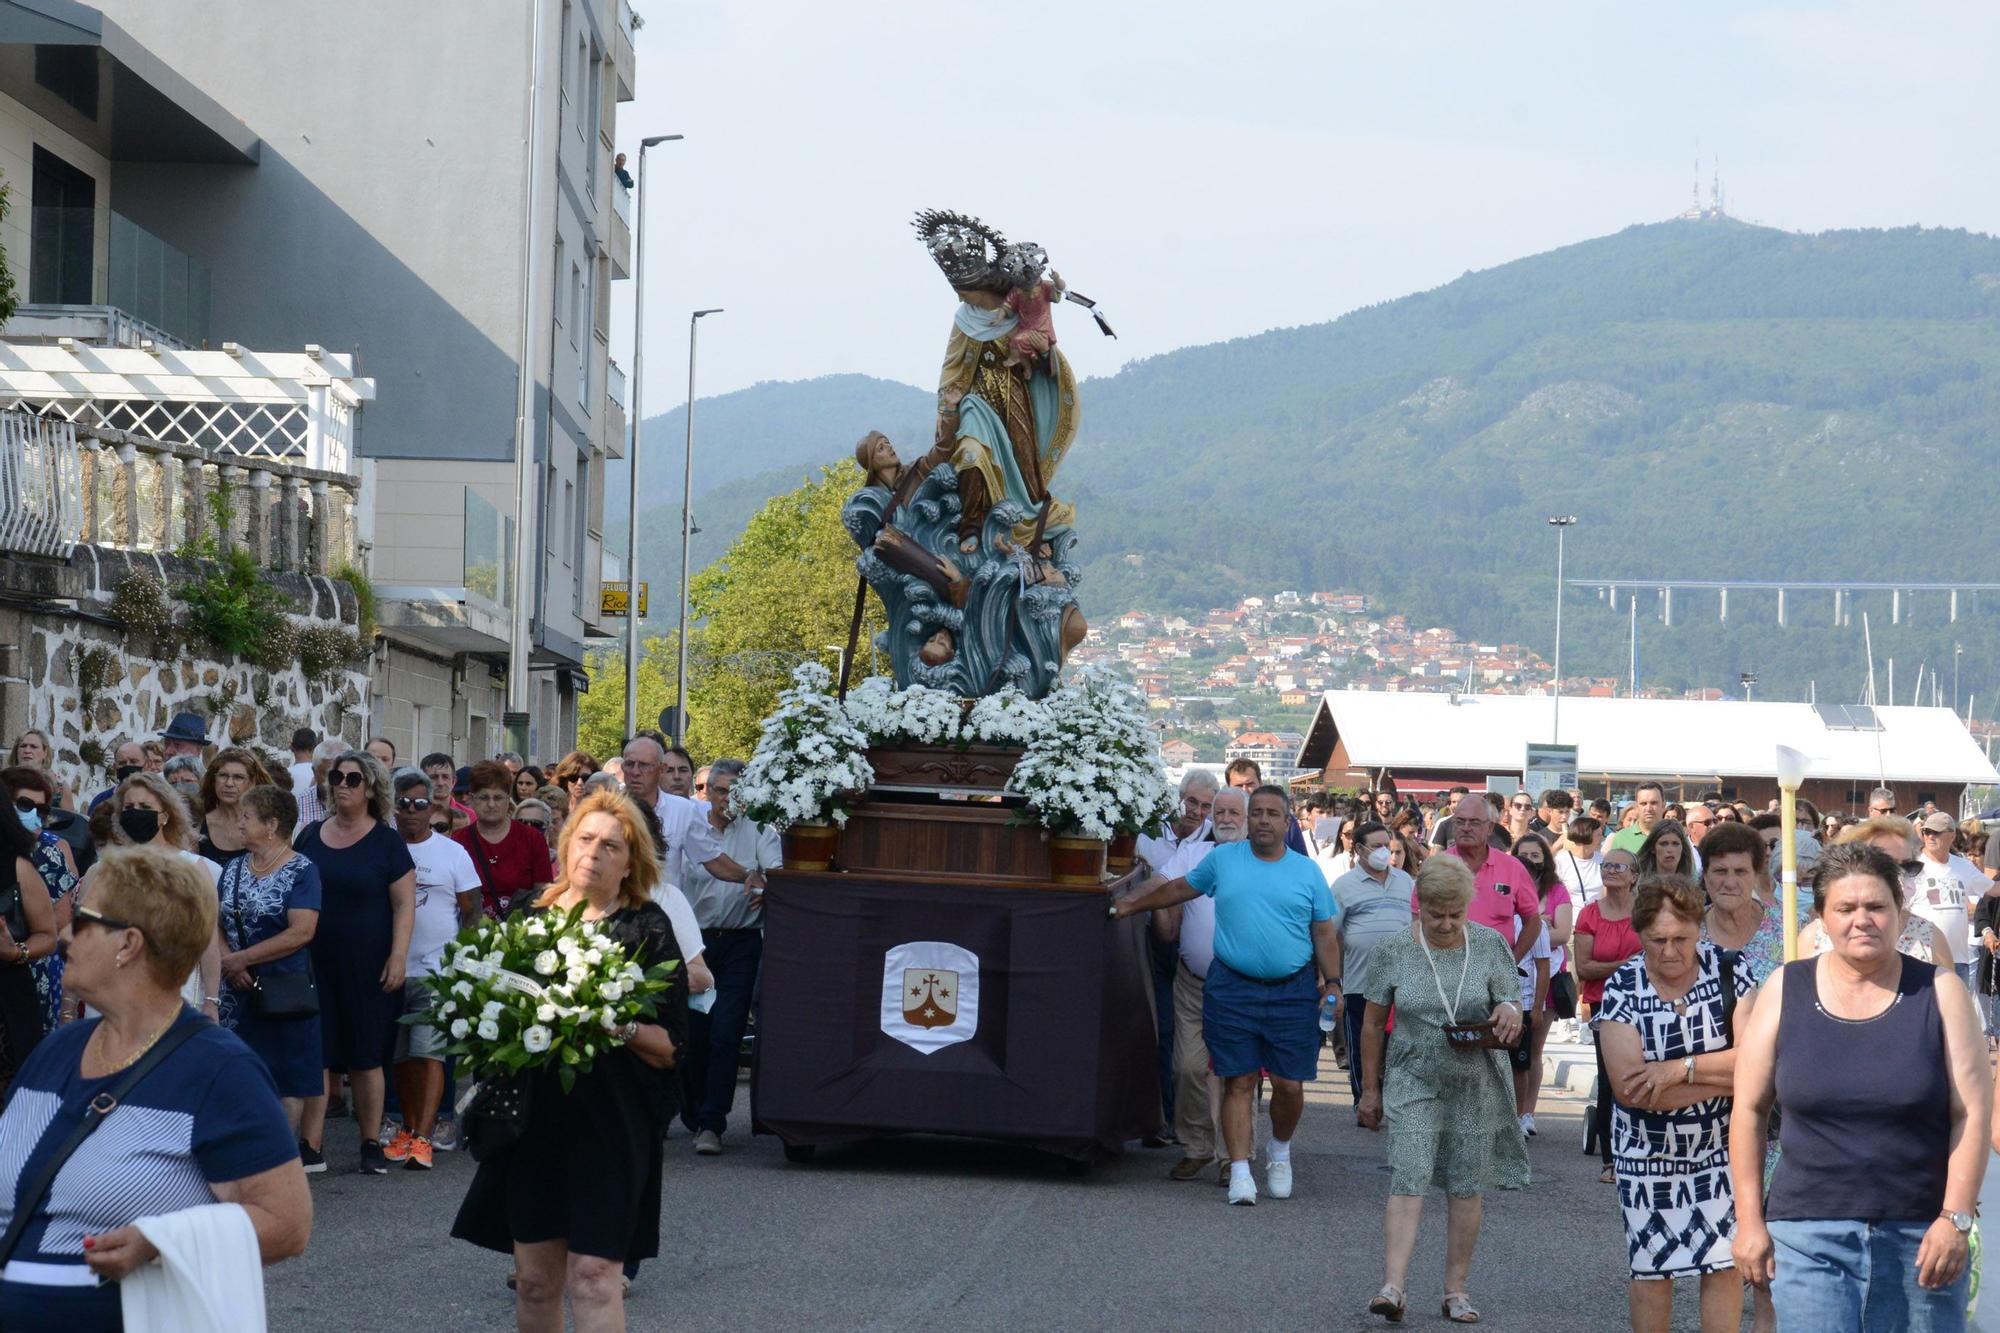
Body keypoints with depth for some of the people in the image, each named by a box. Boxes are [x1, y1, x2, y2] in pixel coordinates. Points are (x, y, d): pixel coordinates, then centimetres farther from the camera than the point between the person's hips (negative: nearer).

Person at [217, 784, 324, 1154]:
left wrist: (242, 958, -14)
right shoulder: (234, 869, 12)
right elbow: (214, 920, 7)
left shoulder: (301, 871, -6)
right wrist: (228, 961, -12)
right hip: (238, 987, 5)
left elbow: (301, 932, -16)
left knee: (288, 1075, -1)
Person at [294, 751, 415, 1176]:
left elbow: (404, 903, -4)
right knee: (314, 1053, -1)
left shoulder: (386, 842, -1)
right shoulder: (310, 836, 9)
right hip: (314, 964, 3)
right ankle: (311, 1143, 2)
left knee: (366, 1057, 2)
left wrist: (398, 957, -13)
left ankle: (372, 1144, 11)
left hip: (368, 966, -3)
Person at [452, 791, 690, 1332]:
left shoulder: (648, 929, 0)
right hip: (534, 1118, 4)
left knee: (592, 1278, -10)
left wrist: (623, 1029, -20)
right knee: (534, 1280, 6)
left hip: (609, 1122, -4)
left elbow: (671, 1047, -1)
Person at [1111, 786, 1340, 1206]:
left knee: (1289, 1084, 0)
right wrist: (1131, 906, 22)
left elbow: (1325, 934, 9)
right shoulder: (1223, 860, 7)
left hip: (1292, 993, 0)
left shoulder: (1307, 871, 7)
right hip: (1232, 989, 0)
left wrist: (1333, 983, -1)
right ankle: (1240, 1172, 0)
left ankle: (1280, 1152, 27)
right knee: (1238, 1082, -3)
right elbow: (1179, 888, 21)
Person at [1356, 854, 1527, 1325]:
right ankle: (1393, 1286, -19)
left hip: (1475, 1086, 1)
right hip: (1413, 1082, -1)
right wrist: (1370, 1089, 7)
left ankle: (1456, 1288, 15)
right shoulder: (1393, 951, -3)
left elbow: (1513, 1006, 7)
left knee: (1467, 1188, 5)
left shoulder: (1491, 946, -1)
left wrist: (1509, 1012, -18)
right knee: (1407, 1180, -13)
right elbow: (1374, 1025, 5)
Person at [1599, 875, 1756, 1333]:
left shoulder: (1727, 973, -6)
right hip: (1648, 1152, 0)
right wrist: (1722, 1078, -16)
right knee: (1651, 1268, 7)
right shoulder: (1622, 988, -9)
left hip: (1722, 1145, 1)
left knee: (1726, 1265, -1)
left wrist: (1680, 1069, -21)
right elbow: (1629, 1087, -18)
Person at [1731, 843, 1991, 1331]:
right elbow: (1749, 1109, 5)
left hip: (1922, 1237, 0)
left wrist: (1955, 1218, -10)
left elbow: (1973, 1111, -2)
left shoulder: (1939, 991, 2)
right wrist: (1750, 1219, 2)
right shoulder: (1785, 991, 4)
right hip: (1809, 1235, 0)